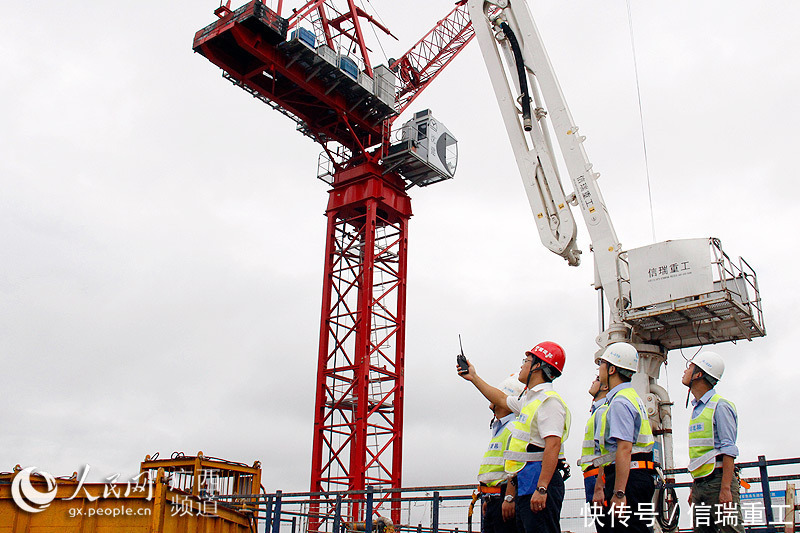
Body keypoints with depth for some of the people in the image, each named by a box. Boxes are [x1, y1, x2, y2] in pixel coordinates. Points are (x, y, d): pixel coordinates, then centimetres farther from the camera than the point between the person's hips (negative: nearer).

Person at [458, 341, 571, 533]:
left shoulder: (549, 401, -12)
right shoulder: (529, 399, 20)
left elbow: (553, 445, -22)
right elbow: (502, 399, 39)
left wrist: (541, 488, -27)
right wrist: (474, 378, 44)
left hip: (540, 481, -10)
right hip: (526, 484, 10)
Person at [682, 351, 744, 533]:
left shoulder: (720, 406, -7)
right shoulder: (697, 409, 18)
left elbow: (728, 450, -14)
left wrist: (725, 489, -21)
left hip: (717, 480, -8)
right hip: (700, 483, 8)